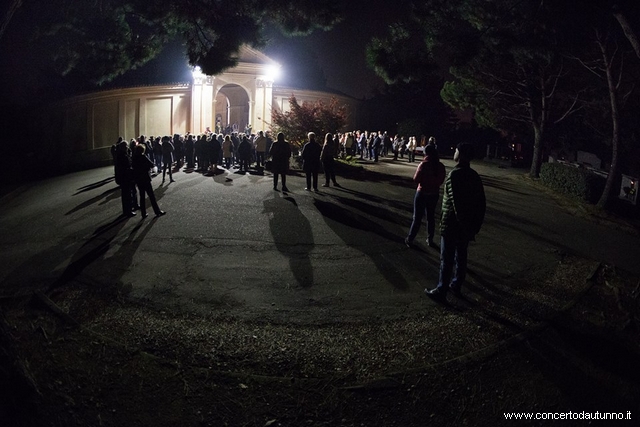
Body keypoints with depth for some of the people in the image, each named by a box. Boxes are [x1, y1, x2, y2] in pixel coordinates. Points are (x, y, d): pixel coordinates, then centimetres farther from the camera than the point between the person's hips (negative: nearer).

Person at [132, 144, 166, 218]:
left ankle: (143, 214, 14)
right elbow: (151, 165, -14)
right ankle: (157, 212, 6)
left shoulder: (133, 158, 3)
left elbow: (133, 167, 9)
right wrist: (148, 167, 5)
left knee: (142, 196, 12)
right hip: (145, 179, -6)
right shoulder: (143, 157, -15)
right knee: (151, 195, 1)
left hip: (137, 179, 6)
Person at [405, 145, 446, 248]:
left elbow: (416, 179, -14)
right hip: (434, 193, 4)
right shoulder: (441, 166, -3)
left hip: (422, 193, -4)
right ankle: (430, 239, 23)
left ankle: (410, 239, 10)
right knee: (431, 217, 17)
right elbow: (441, 180, 6)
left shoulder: (424, 164, -17)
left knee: (417, 217, 4)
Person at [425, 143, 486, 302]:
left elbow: (457, 203, -24)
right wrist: (476, 225, 13)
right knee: (461, 257, 18)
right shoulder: (474, 175, 5)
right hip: (467, 225, 7)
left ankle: (441, 291, 10)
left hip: (452, 224, -7)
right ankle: (456, 286, 30)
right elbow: (481, 202, 8)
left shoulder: (454, 175, -19)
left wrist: (463, 224, -18)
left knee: (446, 259, 1)